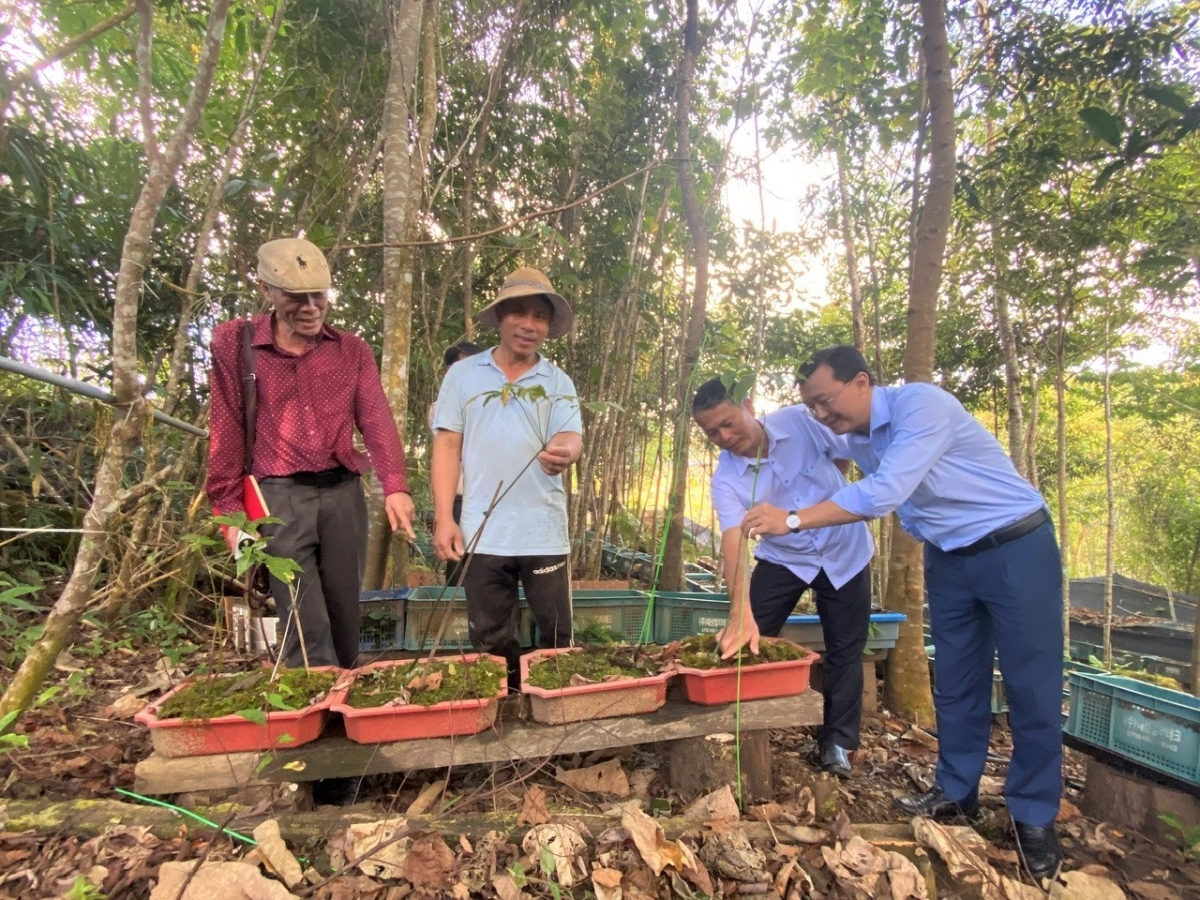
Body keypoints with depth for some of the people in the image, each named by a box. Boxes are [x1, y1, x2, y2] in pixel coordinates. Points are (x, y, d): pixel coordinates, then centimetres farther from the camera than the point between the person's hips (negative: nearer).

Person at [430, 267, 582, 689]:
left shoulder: (558, 382, 5)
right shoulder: (463, 374, 4)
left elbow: (572, 437, -9)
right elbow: (447, 447, 2)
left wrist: (564, 452, -35)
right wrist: (444, 519, -5)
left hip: (544, 534, 0)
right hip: (483, 534, 0)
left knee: (557, 637, 10)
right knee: (491, 641, 13)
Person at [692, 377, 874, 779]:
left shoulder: (803, 422, -24)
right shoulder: (725, 478, -22)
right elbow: (733, 542, -33)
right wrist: (741, 612, -46)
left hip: (845, 552, 0)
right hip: (783, 558, 1)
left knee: (845, 649, 7)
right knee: (745, 641, -5)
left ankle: (837, 742, 25)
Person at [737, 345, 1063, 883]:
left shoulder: (921, 403, -27)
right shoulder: (858, 441, -2)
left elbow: (884, 494, -35)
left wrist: (791, 520, -36)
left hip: (1016, 546, -7)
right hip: (948, 559, 7)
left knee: (1030, 685, 1)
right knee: (955, 681, 11)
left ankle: (1034, 817, 15)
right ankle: (956, 792, 25)